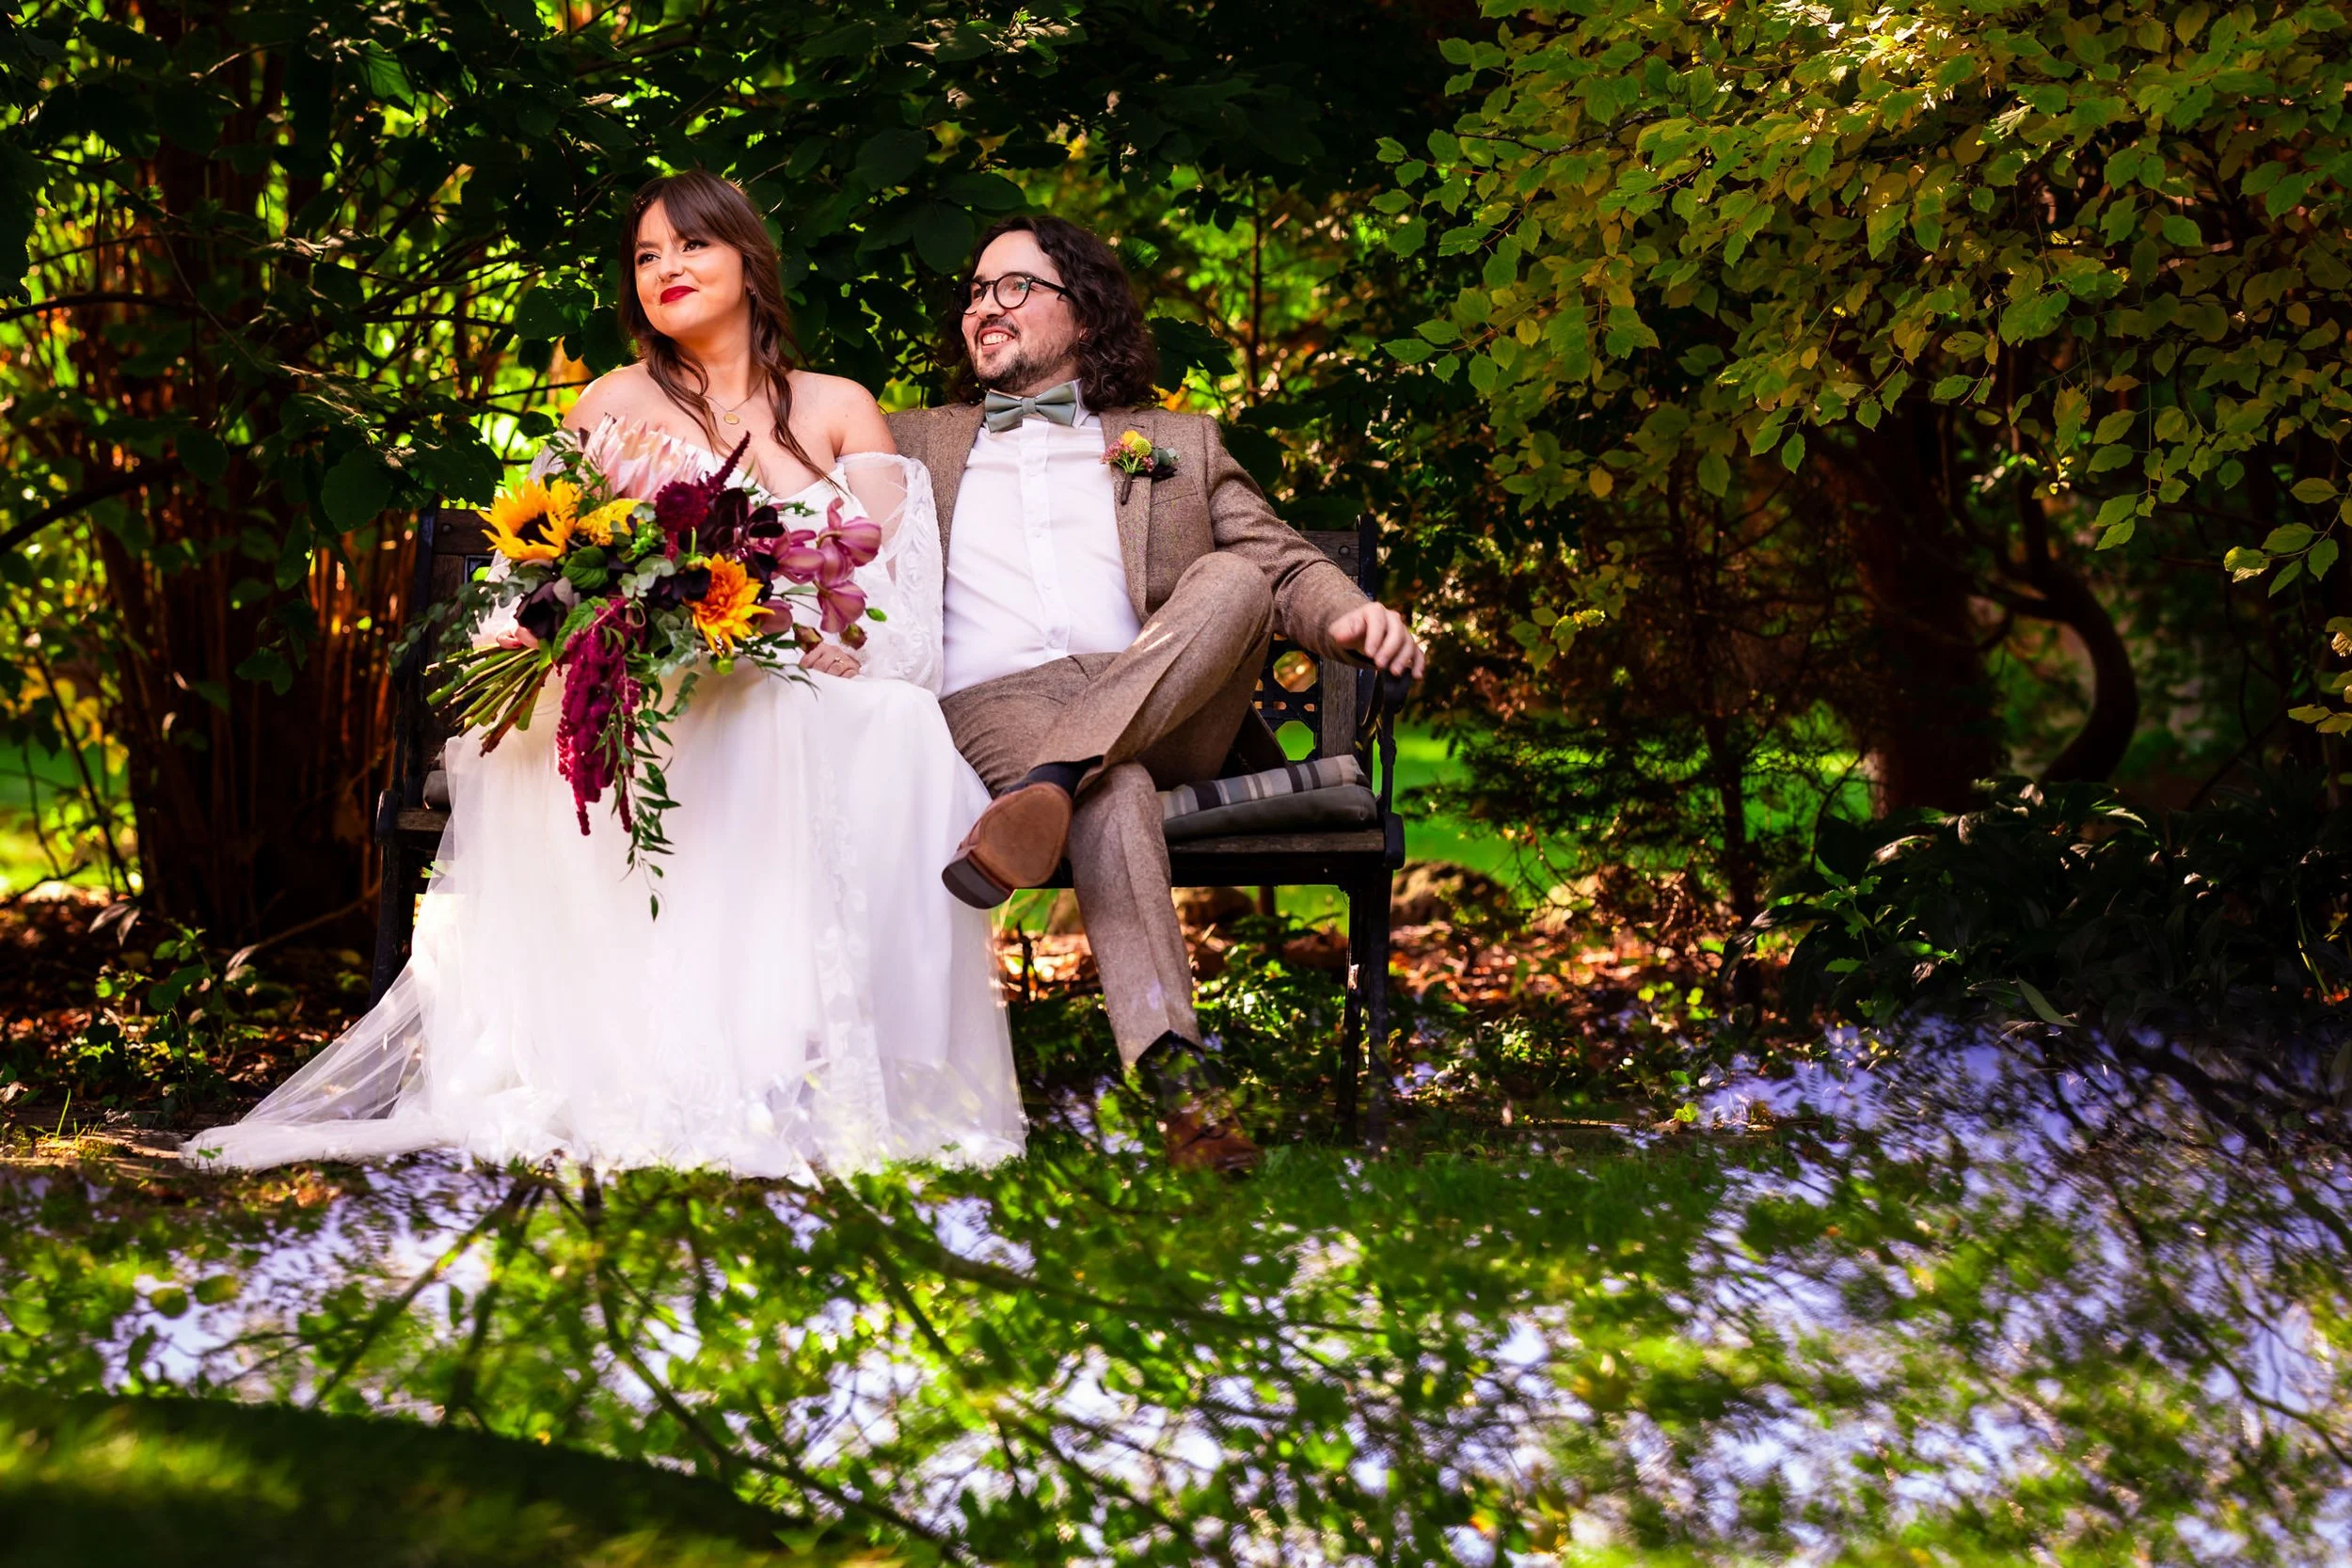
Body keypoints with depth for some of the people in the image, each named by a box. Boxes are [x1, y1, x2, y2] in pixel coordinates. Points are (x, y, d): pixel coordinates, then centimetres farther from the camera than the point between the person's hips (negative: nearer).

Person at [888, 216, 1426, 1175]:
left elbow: (1285, 565, 16)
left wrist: (1353, 618, -7)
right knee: (1113, 787, -36)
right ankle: (1174, 1070, -54)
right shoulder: (913, 443, 31)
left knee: (1232, 579, -30)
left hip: (1159, 713, 1)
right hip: (989, 704, -1)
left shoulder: (1180, 443, 28)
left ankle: (1050, 788, -47)